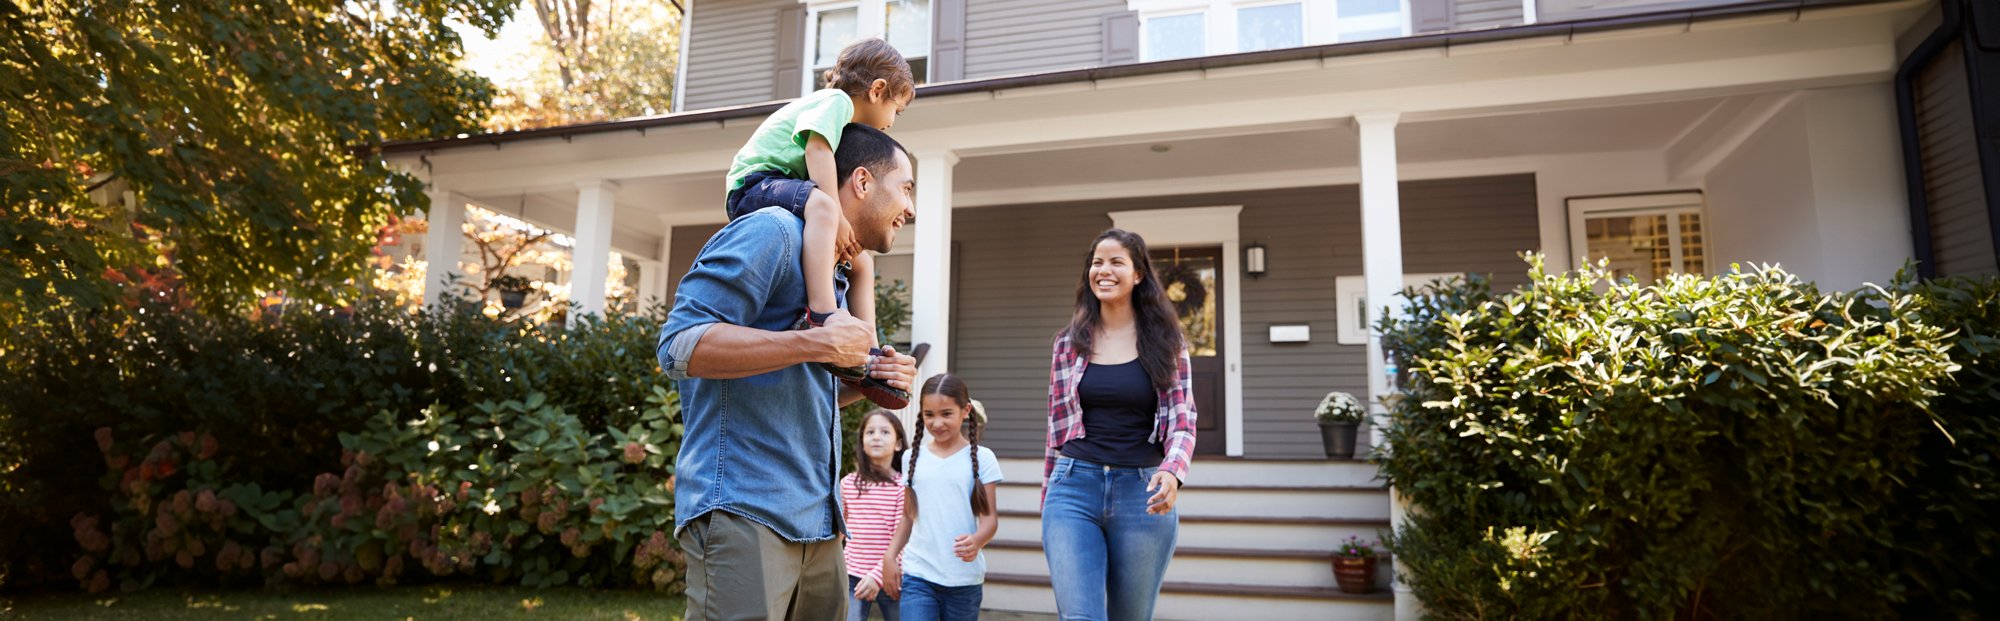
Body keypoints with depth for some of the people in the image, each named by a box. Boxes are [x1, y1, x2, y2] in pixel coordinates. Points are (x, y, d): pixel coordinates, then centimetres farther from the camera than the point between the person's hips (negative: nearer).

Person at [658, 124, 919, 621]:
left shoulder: (832, 275, 21)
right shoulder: (775, 231, -8)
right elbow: (680, 345, -18)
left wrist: (868, 379, 8)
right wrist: (820, 344, -20)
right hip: (744, 511, -9)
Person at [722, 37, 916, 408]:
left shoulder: (848, 127, 25)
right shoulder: (836, 100, -6)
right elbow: (817, 148, -22)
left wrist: (839, 226, 1)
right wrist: (837, 216, -27)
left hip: (786, 190, 10)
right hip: (756, 184, -10)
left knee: (861, 263, 5)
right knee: (820, 204, -39)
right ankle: (821, 315, -54)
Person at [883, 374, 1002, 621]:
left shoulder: (981, 458, -1)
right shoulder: (913, 457, 8)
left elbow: (989, 517, -5)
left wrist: (976, 541, -25)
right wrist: (890, 556, 4)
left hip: (964, 578, -1)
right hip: (917, 575, 1)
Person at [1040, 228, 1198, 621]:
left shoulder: (1165, 340, 3)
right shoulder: (1070, 341, 7)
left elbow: (1182, 420, -2)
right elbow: (1058, 424, 13)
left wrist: (1172, 472, -22)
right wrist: (1048, 496, 14)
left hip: (1142, 492, 0)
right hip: (1075, 487, 1)